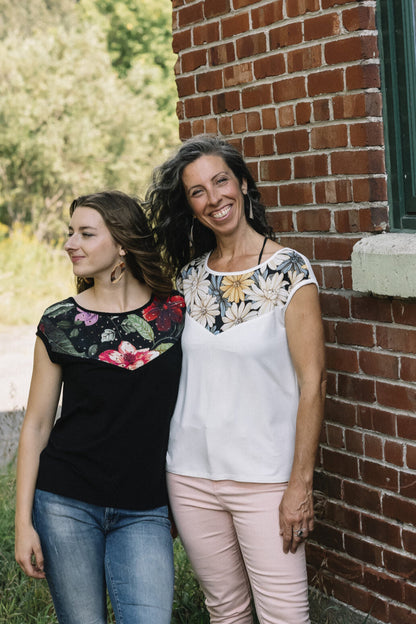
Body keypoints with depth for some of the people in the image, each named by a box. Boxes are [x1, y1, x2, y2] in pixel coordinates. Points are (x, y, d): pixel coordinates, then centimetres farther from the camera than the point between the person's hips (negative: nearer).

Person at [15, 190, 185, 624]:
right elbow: (36, 425, 3)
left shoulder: (176, 313, 0)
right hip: (66, 504, 0)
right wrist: (23, 522, -1)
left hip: (143, 511, 0)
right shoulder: (60, 323, -1)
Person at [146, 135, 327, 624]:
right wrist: (163, 473, 10)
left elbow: (311, 382, -9)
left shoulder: (288, 270, -7)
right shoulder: (190, 276, 7)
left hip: (264, 476, -4)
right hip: (189, 475, 4)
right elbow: (179, 373, 13)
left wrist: (301, 484, -13)